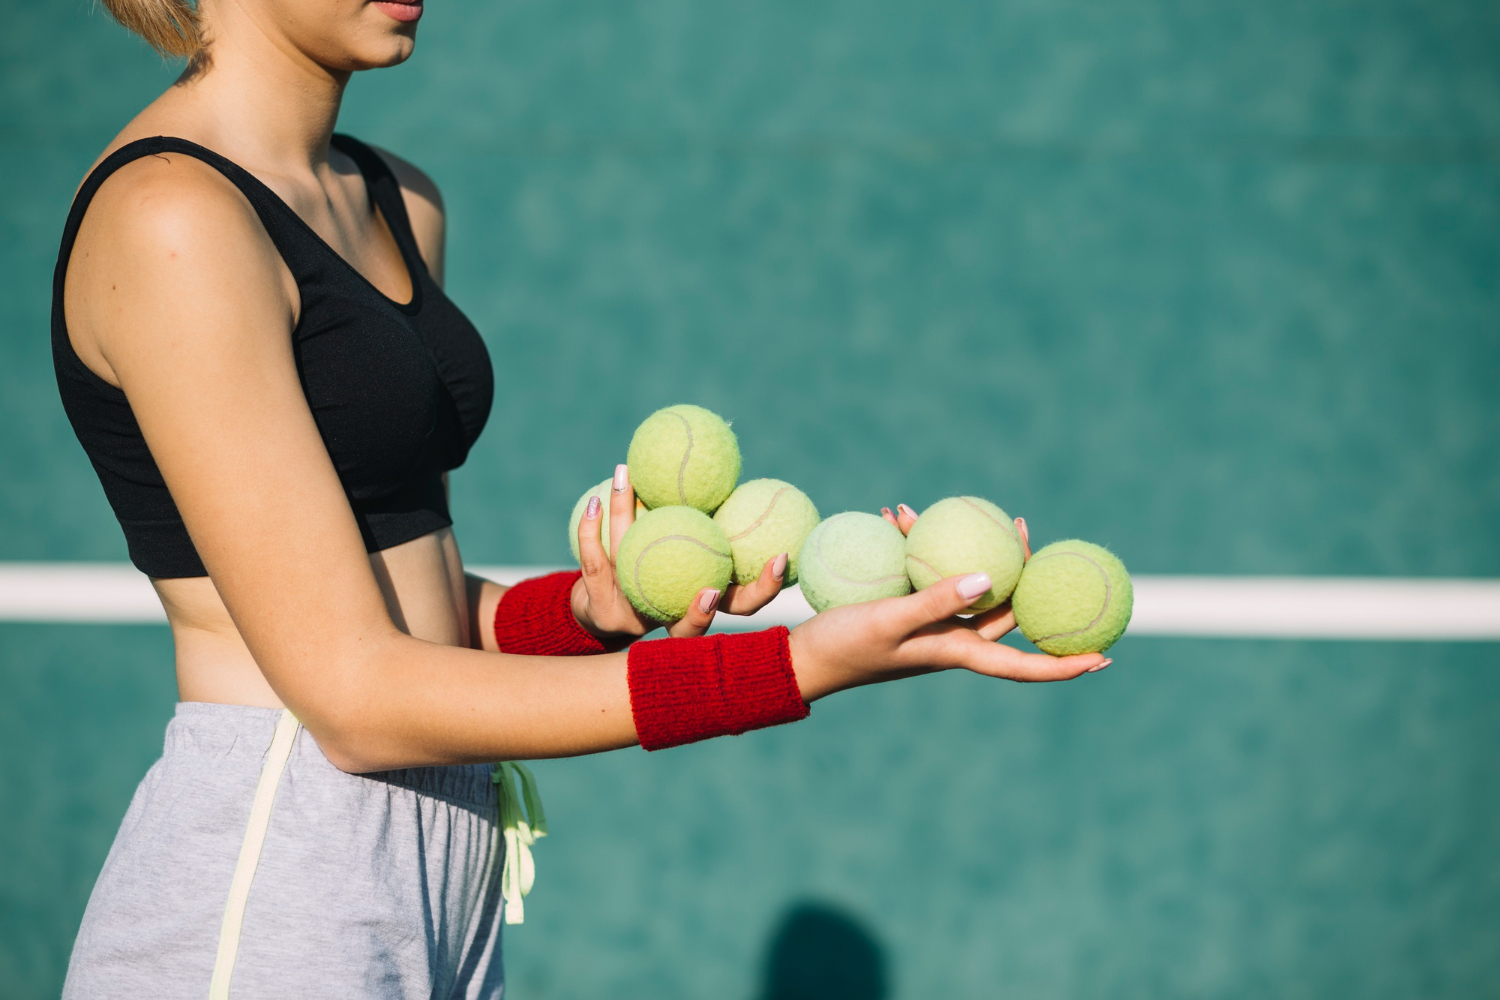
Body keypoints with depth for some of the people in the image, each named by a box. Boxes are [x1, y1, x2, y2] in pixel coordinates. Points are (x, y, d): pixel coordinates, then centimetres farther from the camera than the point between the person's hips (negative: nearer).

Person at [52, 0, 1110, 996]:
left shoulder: (404, 204, 11)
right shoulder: (168, 221, -16)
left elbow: (415, 602, 12)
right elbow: (351, 695, -20)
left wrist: (588, 614, -9)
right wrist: (794, 666, -23)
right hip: (253, 901, -8)